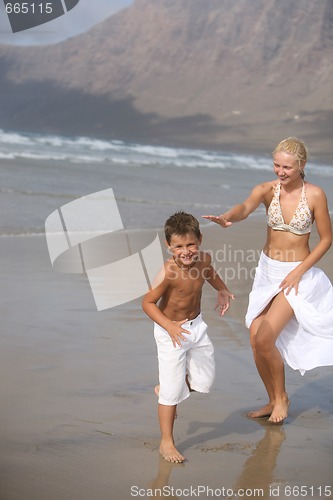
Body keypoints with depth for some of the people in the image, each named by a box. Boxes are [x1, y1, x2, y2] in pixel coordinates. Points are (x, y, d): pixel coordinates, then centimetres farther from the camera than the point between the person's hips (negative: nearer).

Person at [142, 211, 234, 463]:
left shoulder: (203, 259, -11)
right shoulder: (168, 273, -30)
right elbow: (148, 302, -24)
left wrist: (223, 290, 10)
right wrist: (169, 326, -33)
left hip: (196, 326, 6)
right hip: (171, 331, -6)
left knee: (204, 381, 13)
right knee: (172, 391, 0)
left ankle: (164, 390, 38)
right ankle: (166, 442, 15)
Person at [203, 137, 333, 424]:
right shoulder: (267, 190, -9)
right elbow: (245, 207, -30)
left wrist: (299, 271, -14)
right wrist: (227, 219, -53)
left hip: (297, 274, -4)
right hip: (268, 270, 4)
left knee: (264, 338, -14)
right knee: (256, 340, 5)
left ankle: (282, 397, 12)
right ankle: (273, 401, 26)